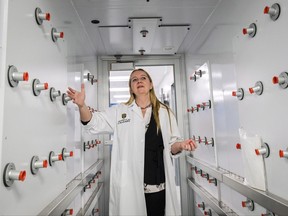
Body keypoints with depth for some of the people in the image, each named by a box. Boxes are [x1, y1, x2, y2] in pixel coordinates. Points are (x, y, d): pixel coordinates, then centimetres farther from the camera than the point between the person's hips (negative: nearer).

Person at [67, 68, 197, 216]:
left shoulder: (165, 113, 6)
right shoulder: (119, 111, 4)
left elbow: (171, 147, 9)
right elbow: (93, 123, -3)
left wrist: (180, 145, -13)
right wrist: (82, 105, -21)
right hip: (128, 186, -1)